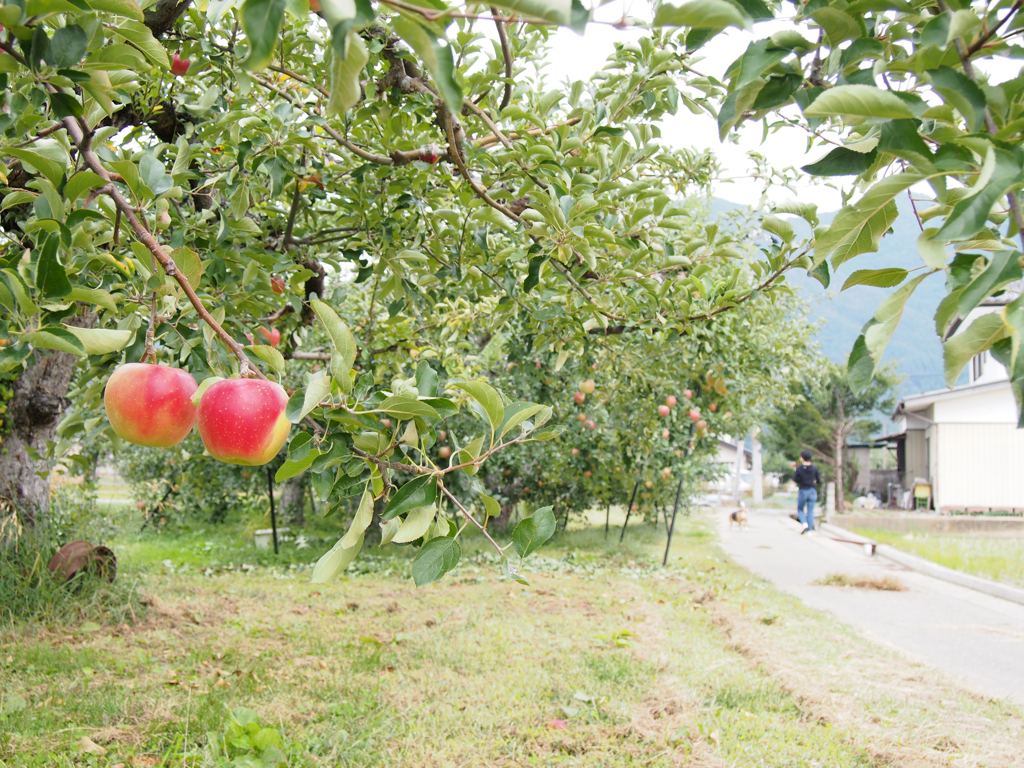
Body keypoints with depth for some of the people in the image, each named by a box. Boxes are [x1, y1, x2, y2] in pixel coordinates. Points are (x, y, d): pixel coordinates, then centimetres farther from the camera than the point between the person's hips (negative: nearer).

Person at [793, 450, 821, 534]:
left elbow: (795, 480, -5)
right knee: (810, 511, 7)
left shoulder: (799, 469, -9)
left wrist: (794, 472, 10)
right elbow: (819, 481, 2)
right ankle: (810, 529, 3)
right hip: (812, 491, 2)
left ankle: (804, 523, -10)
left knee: (800, 509, 15)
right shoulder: (814, 468, -1)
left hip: (802, 491, -2)